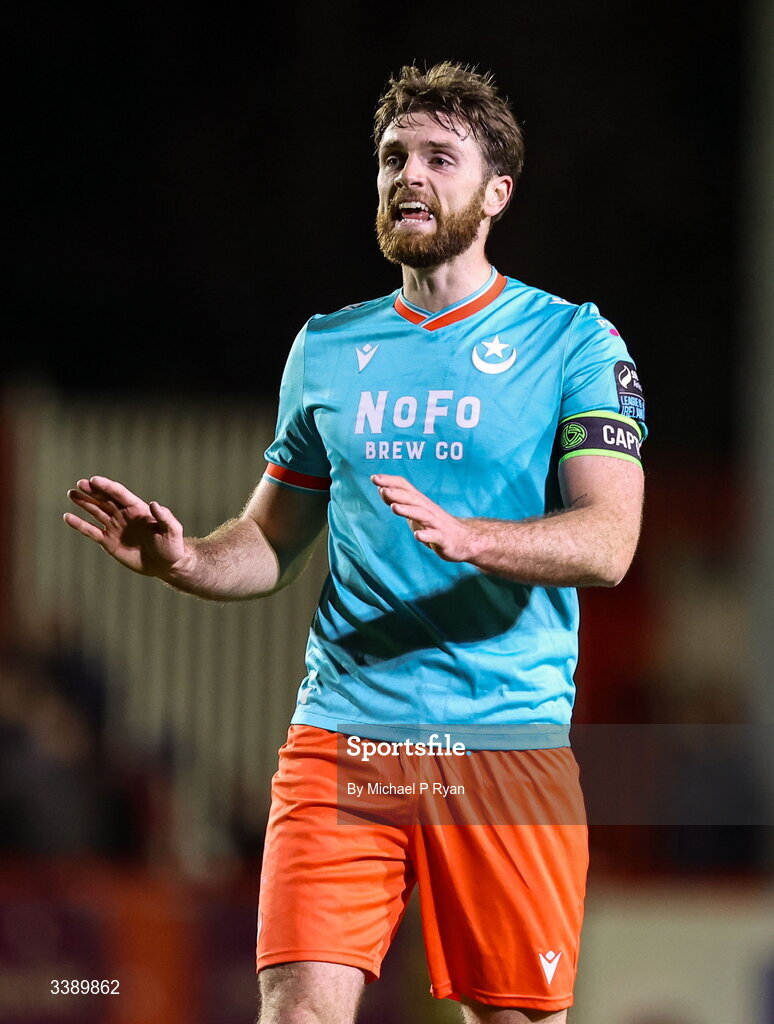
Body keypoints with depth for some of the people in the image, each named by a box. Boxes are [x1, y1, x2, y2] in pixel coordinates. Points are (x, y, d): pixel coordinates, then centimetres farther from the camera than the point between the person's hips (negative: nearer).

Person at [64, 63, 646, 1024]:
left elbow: (608, 540, -9)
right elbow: (270, 541, 20)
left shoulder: (570, 340, 2)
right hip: (342, 730, 2)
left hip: (504, 743, -2)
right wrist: (181, 558, -2)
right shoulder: (326, 348, 15)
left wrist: (466, 539, -27)